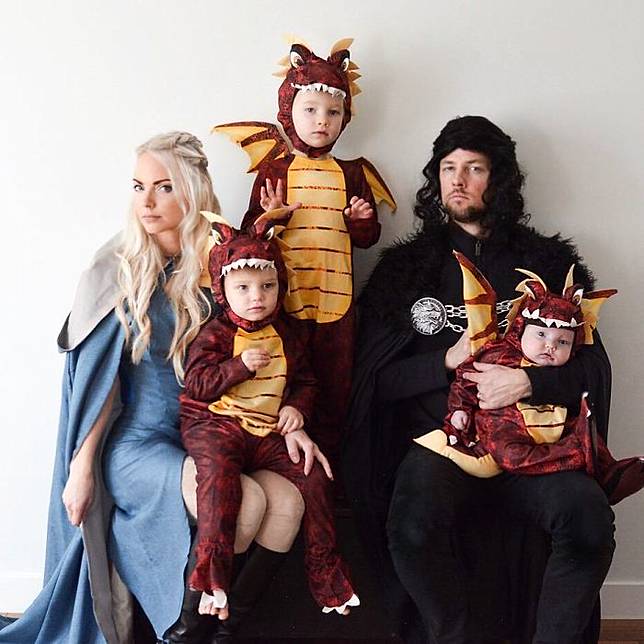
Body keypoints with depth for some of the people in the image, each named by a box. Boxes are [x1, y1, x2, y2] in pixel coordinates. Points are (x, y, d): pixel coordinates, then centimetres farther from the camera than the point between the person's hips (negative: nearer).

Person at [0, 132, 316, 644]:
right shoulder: (118, 270, -6)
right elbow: (98, 379, -4)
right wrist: (81, 468, -5)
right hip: (137, 442, -4)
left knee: (287, 502, -21)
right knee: (244, 505, -27)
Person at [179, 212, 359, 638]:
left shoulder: (286, 334, 13)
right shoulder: (215, 334, -1)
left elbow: (306, 381, 21)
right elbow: (197, 384, -9)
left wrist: (297, 407, 0)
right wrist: (239, 365, -19)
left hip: (270, 431, 5)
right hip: (215, 425, -5)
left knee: (314, 475, -9)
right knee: (219, 469, -35)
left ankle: (325, 573, 5)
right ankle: (213, 576, -34)